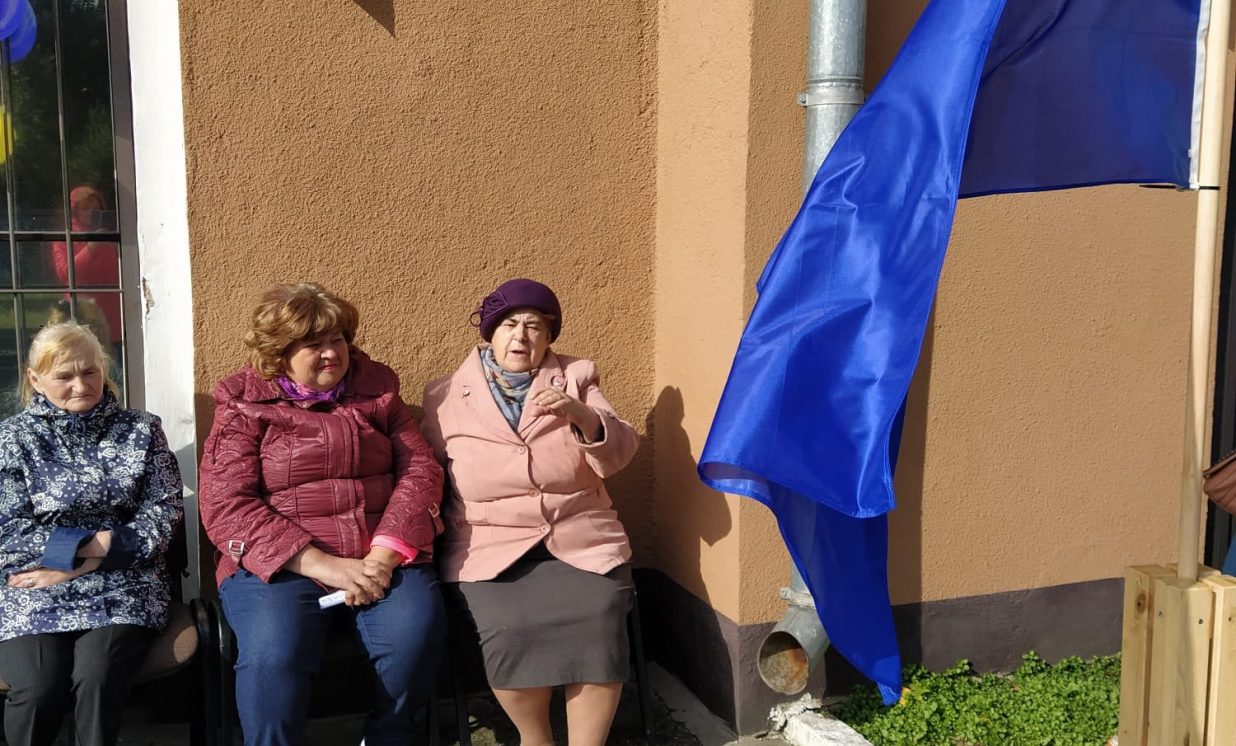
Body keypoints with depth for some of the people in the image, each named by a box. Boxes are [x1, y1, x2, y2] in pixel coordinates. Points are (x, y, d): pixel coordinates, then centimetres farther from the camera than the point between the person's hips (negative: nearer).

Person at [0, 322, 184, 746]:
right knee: (36, 691, -26)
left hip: (122, 588, 0)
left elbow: (165, 509, 0)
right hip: (34, 591, 0)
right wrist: (92, 544, -13)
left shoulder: (141, 430, 9)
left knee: (97, 679, -30)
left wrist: (82, 563, -10)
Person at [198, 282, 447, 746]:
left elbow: (420, 469, 5)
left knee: (415, 634, -27)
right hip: (279, 565, -2)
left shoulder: (375, 388, 14)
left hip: (381, 558, 2)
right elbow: (225, 506, -7)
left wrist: (383, 556, -13)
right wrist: (321, 565, -18)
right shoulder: (244, 405, 5)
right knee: (273, 655, -32)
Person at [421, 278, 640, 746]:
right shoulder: (445, 397, 10)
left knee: (598, 626, -27)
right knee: (511, 630, -29)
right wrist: (440, 543, 0)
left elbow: (619, 454, 1)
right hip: (489, 546, -1)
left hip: (583, 540, 1)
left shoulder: (577, 377, 11)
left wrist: (583, 416, -19)